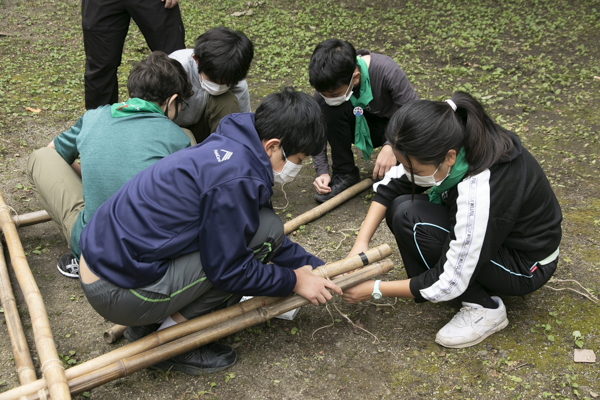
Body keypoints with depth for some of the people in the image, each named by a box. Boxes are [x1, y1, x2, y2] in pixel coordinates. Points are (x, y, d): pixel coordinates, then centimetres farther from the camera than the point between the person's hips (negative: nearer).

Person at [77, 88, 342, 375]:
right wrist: (294, 281, -1)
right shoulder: (235, 178, -22)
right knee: (265, 231, -11)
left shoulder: (231, 148, 8)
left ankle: (146, 325, 16)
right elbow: (228, 271, -15)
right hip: (119, 293, -9)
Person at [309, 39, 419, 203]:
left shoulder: (387, 71, -32)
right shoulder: (328, 85, -21)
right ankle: (345, 173, -12)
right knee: (330, 109, -28)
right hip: (360, 126, 3)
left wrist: (391, 146, -40)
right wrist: (322, 172, -20)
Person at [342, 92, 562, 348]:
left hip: (525, 266, -7)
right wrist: (362, 242, -13)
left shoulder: (479, 193, -38)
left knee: (408, 219, -24)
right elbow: (392, 184, -4)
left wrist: (375, 290, -18)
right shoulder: (452, 142, -18)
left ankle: (484, 309, -9)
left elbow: (449, 283, -28)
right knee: (398, 205, -6)